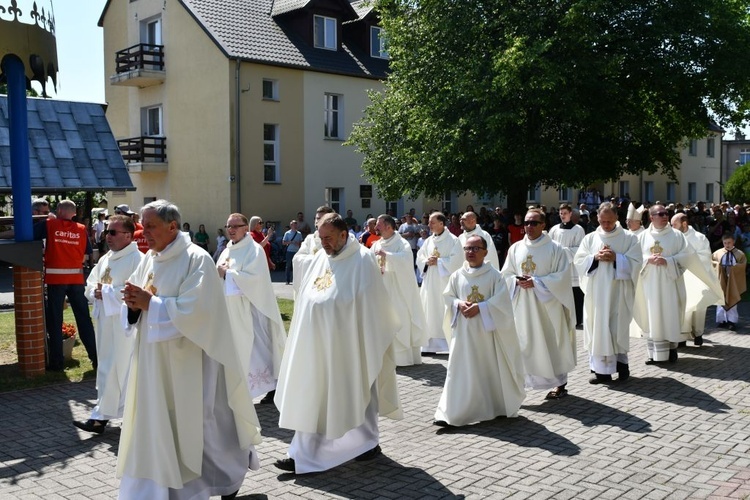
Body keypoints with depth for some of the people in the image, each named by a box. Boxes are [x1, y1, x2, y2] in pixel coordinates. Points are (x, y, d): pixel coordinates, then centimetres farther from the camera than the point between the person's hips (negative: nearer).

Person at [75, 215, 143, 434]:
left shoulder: (137, 259, -14)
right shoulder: (105, 259, 14)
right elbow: (90, 287, 18)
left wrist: (105, 292, -17)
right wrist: (96, 292, -6)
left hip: (126, 325, -8)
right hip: (106, 323, 8)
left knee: (124, 370, 1)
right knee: (106, 369, 14)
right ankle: (101, 416, 23)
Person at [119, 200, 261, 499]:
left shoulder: (197, 260, -14)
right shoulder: (148, 260, 8)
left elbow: (193, 309, -23)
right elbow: (139, 306, 10)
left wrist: (151, 303, -19)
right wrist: (133, 305, -12)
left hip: (189, 360, -6)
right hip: (155, 359, 7)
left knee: (203, 423, 7)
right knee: (155, 425, 10)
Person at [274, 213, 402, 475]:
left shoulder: (362, 260, -12)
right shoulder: (320, 258, 8)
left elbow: (372, 305, -11)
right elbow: (305, 299, 14)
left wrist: (371, 342, -10)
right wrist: (306, 333, 11)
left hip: (346, 343, -6)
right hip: (317, 341, 6)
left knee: (354, 394, 8)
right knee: (312, 397, 9)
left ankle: (367, 442, 28)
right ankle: (304, 454, 17)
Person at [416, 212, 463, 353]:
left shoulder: (453, 240, -5)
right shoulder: (429, 240, 13)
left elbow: (455, 260, -14)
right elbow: (419, 256, 13)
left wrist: (438, 261, -14)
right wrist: (426, 261, -7)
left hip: (445, 282, -6)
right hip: (429, 282, 6)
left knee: (446, 313, -5)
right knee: (430, 311, 6)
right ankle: (431, 345, 12)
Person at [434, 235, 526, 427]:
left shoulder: (494, 275, -5)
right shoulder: (457, 276, 4)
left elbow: (501, 302, -11)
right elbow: (448, 296, 10)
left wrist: (480, 307, -20)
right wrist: (459, 304, -10)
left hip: (487, 330, -2)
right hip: (464, 330, 2)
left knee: (491, 368, 9)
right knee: (461, 371, 0)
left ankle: (498, 406, 30)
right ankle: (451, 412, 1)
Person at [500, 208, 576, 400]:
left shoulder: (555, 249, -4)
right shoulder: (515, 248, 7)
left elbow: (562, 276, -10)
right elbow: (506, 275, 10)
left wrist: (536, 282, -17)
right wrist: (517, 281, -11)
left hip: (547, 305, -3)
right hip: (522, 306, 3)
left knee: (552, 344, 4)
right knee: (522, 344, 2)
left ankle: (560, 384, 18)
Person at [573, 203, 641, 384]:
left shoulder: (629, 238, 2)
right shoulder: (590, 238, 8)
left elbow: (635, 263, -4)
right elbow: (578, 261, 4)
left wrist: (616, 258, -16)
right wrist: (595, 258, -12)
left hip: (618, 292, -2)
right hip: (596, 293, 2)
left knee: (618, 327, 2)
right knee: (597, 327, 2)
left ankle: (621, 363, 15)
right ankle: (601, 369, 8)